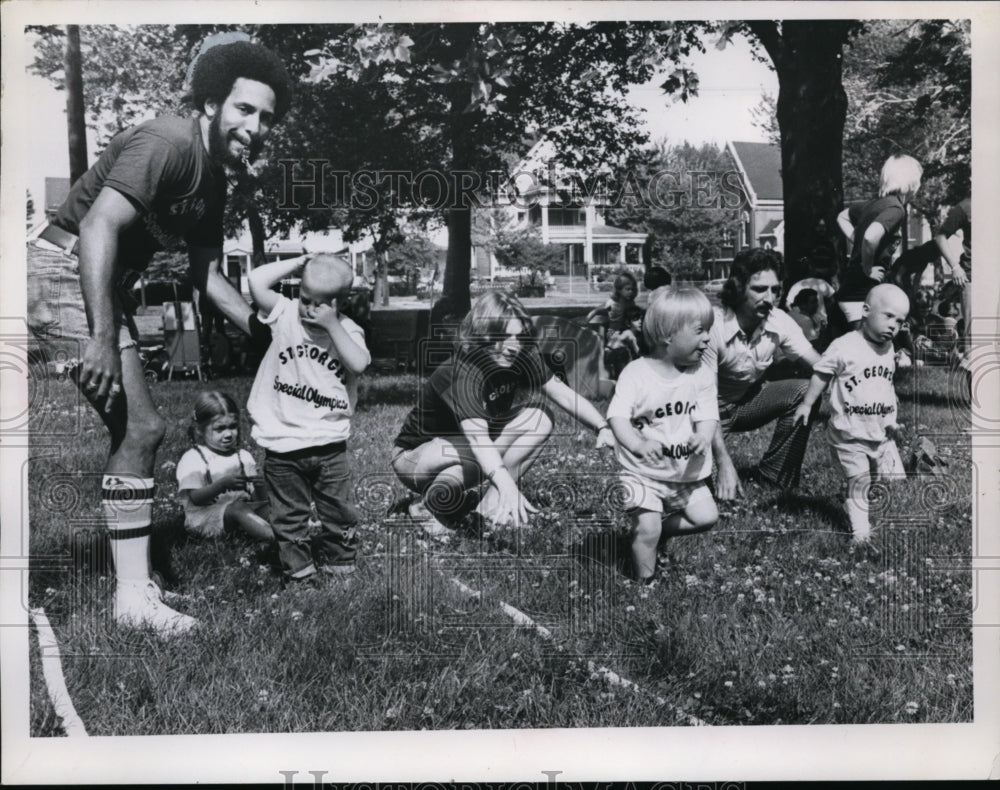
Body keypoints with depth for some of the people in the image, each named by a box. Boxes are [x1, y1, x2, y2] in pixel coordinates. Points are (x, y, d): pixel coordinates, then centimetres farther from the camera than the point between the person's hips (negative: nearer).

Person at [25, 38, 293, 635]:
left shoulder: (214, 181, 11)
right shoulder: (169, 143, -18)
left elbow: (208, 274, 18)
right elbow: (98, 227, -28)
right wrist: (102, 338, -33)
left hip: (108, 288, 10)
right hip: (64, 272, -10)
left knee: (136, 430, 14)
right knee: (142, 428, -14)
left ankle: (134, 582, 25)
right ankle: (134, 595, -6)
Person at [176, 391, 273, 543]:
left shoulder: (243, 456, 13)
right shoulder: (192, 459, -2)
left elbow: (252, 496, 11)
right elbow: (196, 498, -12)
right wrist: (223, 484, -26)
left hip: (240, 508, 6)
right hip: (204, 517, -6)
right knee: (237, 508, -34)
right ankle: (275, 539, -47)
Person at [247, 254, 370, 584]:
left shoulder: (348, 329, -1)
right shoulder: (286, 314, -2)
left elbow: (359, 364, -20)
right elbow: (257, 281, -17)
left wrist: (332, 325, -20)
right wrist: (299, 263, -11)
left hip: (329, 443, 0)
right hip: (283, 444, 0)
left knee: (339, 512, 12)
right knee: (289, 516, 10)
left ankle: (338, 562, 31)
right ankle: (298, 569, 24)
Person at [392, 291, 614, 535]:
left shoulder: (521, 360, -13)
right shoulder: (460, 374, -33)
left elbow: (565, 395, -10)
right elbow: (478, 439, -46)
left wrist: (603, 427, -25)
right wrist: (507, 485, -60)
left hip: (463, 452, 7)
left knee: (540, 418, -11)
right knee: (487, 454, -37)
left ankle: (492, 502, -6)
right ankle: (425, 506, -12)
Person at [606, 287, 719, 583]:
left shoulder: (701, 375, -4)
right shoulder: (636, 374, -18)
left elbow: (707, 417, -9)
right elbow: (618, 417, -26)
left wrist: (703, 437, -33)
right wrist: (638, 444, -46)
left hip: (686, 472, 5)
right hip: (642, 473, -5)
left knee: (706, 517, 2)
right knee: (647, 530, -15)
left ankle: (659, 526, 24)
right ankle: (645, 583, 7)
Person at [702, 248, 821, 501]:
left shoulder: (779, 322, -16)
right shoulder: (713, 328, -30)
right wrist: (724, 465, -35)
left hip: (751, 399, 5)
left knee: (804, 391, -21)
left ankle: (775, 477, -8)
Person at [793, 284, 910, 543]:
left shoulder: (888, 351, 7)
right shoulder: (844, 347, -14)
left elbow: (887, 387, 17)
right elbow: (821, 374, -6)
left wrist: (892, 419, 12)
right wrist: (807, 404, -5)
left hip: (882, 434, 6)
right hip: (850, 435, -6)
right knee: (858, 483, -1)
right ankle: (860, 529, 10)